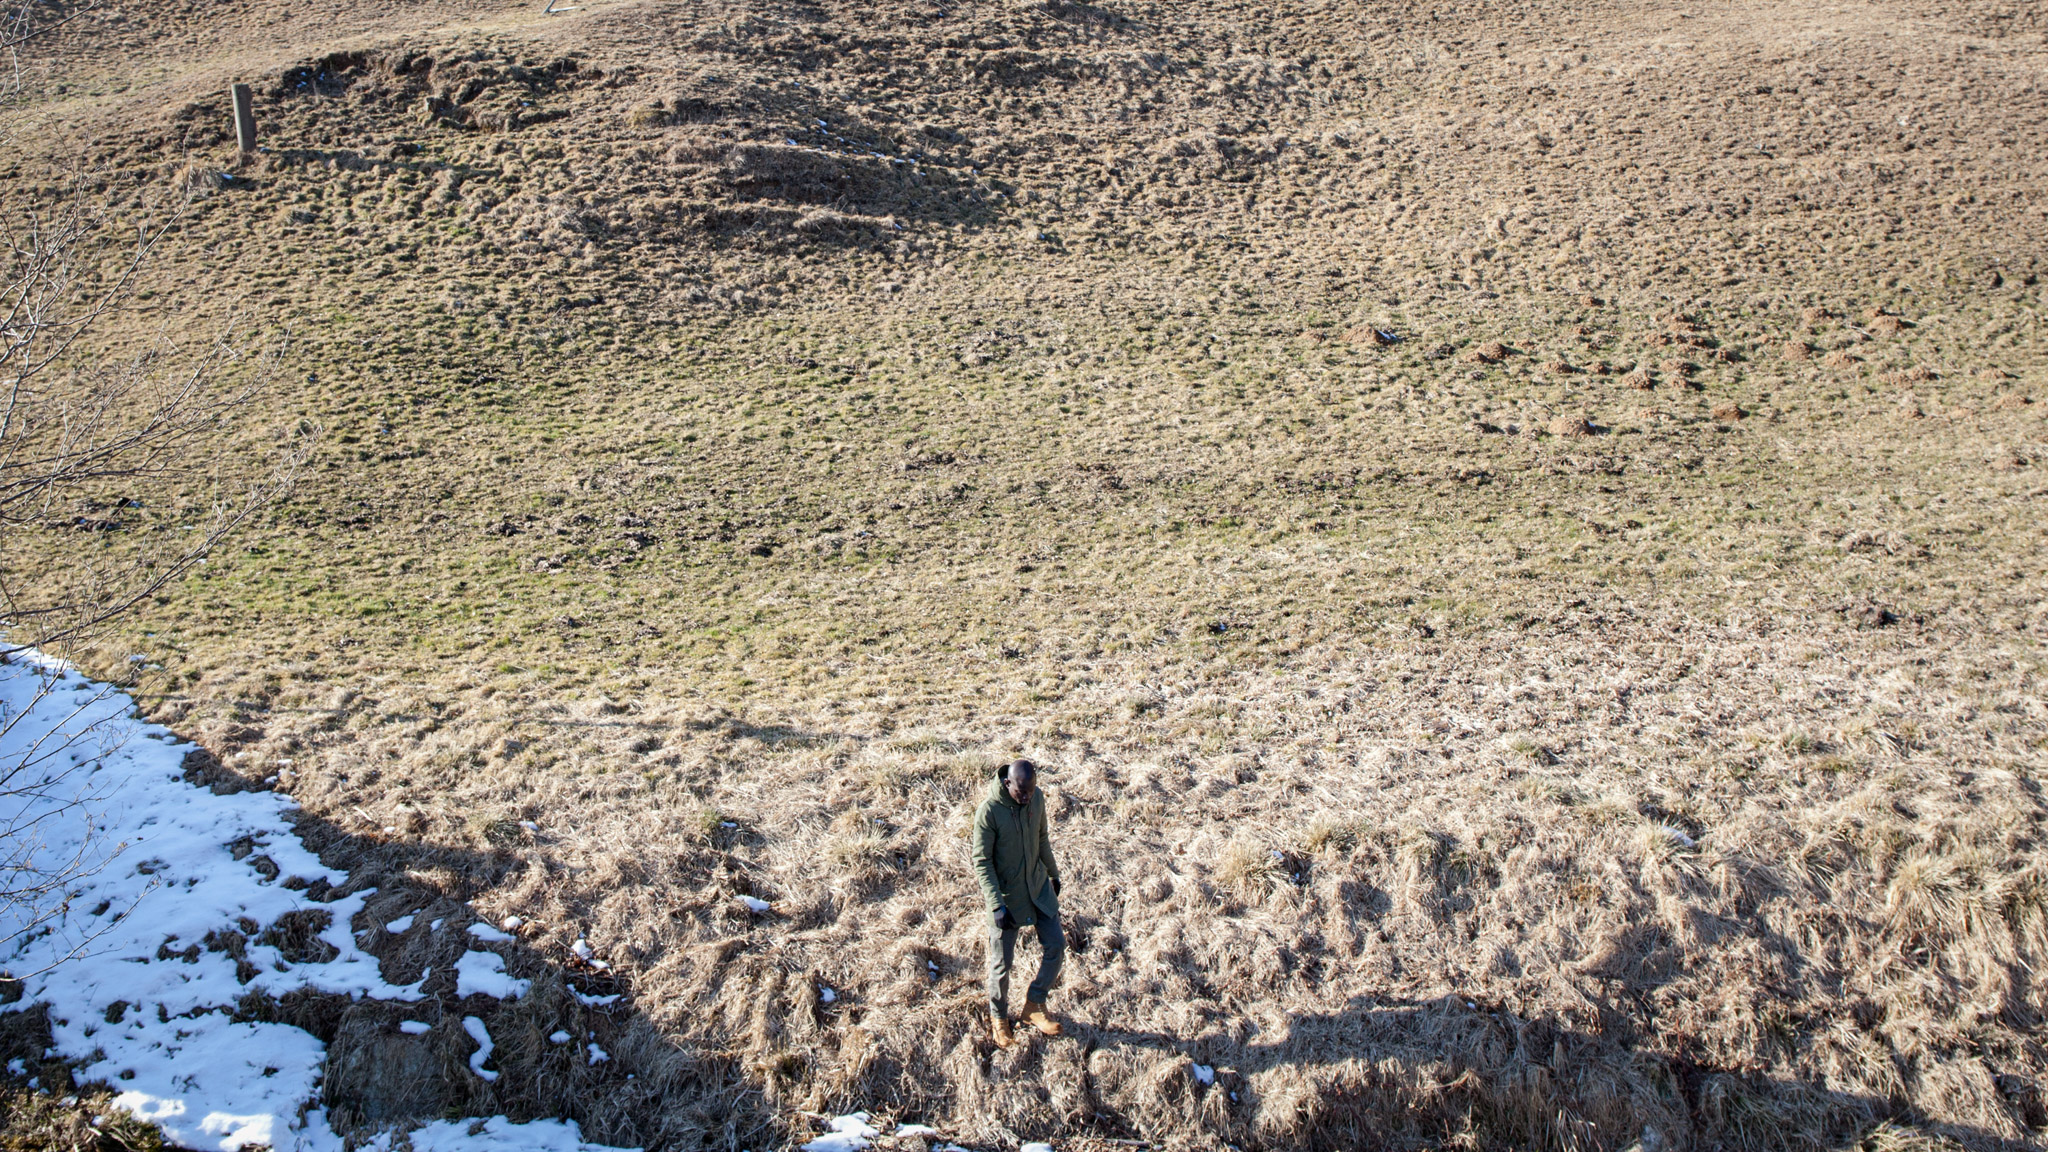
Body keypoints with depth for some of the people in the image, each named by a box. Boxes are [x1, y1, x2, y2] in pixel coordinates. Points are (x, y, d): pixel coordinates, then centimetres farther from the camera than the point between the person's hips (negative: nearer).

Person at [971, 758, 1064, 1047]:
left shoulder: (1037, 798, -9)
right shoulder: (988, 812, -26)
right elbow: (982, 863, -21)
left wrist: (1053, 873, 19)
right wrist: (997, 906, -25)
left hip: (1038, 885, 5)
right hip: (1005, 893, -5)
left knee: (1055, 944, 7)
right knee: (1001, 961, 7)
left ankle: (1035, 1005, 26)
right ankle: (999, 1017, 32)